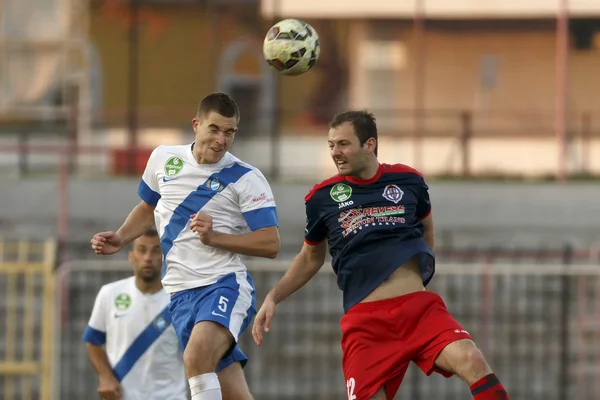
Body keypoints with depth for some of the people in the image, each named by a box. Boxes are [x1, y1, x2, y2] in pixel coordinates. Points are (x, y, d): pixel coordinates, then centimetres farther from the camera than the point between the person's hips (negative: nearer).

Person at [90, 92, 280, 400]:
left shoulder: (245, 179, -5)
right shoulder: (164, 159, 9)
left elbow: (270, 244, -8)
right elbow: (148, 207, 28)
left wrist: (214, 237, -18)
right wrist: (120, 239, 11)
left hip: (226, 285, -4)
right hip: (180, 294, 4)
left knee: (196, 357, -33)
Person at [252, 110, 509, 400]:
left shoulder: (407, 181, 7)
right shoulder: (322, 197, 6)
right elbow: (311, 258, 21)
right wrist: (273, 298, 13)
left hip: (420, 309, 0)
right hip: (365, 321, 0)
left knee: (473, 363, -25)